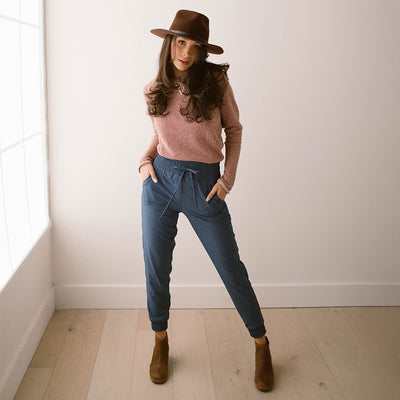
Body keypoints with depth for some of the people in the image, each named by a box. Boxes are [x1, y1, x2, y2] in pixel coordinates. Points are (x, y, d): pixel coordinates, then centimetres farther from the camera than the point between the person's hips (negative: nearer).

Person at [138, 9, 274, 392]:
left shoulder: (216, 80, -4)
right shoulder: (154, 90, 4)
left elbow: (233, 129, 5)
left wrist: (228, 178, -3)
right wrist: (145, 159, 1)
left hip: (204, 187, -2)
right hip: (160, 182, 3)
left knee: (231, 268, 4)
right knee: (156, 270, 9)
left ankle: (261, 344, 25)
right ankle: (160, 341, 33)